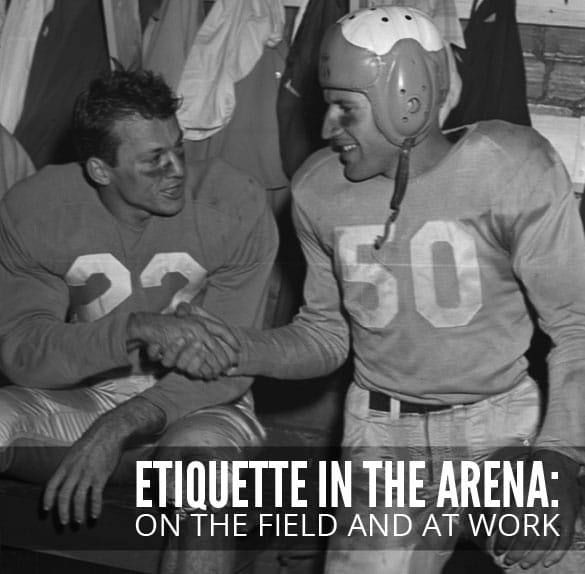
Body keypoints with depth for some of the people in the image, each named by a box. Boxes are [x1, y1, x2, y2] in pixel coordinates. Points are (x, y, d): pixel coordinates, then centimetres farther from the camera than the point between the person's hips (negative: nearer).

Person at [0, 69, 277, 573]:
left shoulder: (236, 205, -14)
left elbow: (227, 365, -16)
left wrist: (119, 429, -29)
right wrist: (135, 328, -33)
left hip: (195, 405, -2)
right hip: (76, 398, 2)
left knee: (197, 453, -38)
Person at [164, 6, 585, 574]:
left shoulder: (512, 170, -13)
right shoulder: (319, 187, -1)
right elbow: (324, 335, 9)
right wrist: (234, 346, -10)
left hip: (506, 421, -2)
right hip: (383, 439, 3)